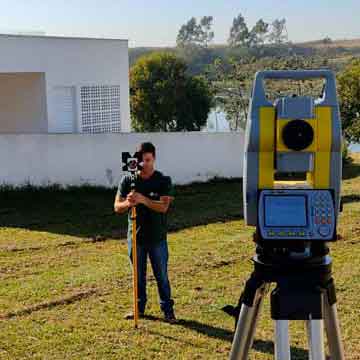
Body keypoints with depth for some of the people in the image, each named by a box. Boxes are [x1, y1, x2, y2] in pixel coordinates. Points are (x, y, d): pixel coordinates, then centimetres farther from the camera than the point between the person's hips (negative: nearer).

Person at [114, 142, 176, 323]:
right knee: (138, 275, 13)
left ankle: (168, 310, 15)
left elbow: (163, 206, -18)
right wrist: (128, 203, -23)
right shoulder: (127, 180, 0)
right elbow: (117, 207, -1)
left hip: (157, 238, -2)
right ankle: (139, 308, 26)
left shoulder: (163, 181, -6)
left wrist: (143, 199, -31)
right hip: (135, 237, 2)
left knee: (161, 275, 5)